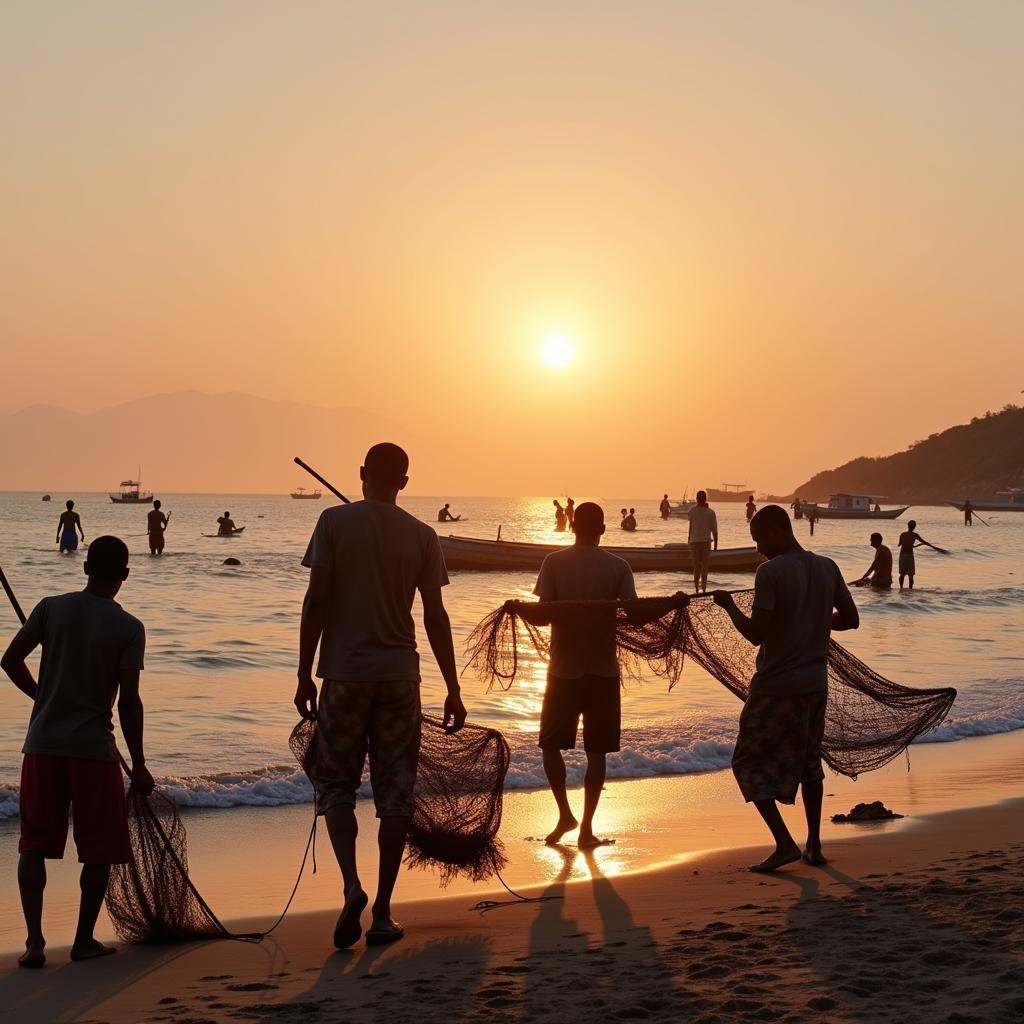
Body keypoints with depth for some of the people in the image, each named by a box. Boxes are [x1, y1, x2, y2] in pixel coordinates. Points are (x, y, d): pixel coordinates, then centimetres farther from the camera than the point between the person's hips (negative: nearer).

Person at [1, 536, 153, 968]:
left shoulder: (52, 608, 2)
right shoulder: (129, 628, -6)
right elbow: (128, 701, -9)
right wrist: (139, 765, -2)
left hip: (43, 743, 3)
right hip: (94, 747, -3)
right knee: (101, 848, 11)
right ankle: (84, 940, 15)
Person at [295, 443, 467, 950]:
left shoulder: (336, 522, -3)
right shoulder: (422, 536, 2)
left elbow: (316, 601, -6)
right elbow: (435, 617, 2)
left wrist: (305, 674, 0)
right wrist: (453, 690, 8)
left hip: (344, 674, -2)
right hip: (400, 675, 2)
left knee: (336, 784, 9)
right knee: (394, 794, 7)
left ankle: (352, 887, -12)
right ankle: (382, 913, 9)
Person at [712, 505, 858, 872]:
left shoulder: (770, 572, -16)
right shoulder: (827, 568, 4)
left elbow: (756, 634, -19)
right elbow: (850, 619, 11)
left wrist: (729, 606, -3)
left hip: (776, 686, -6)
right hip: (815, 684, 7)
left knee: (749, 763, 5)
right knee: (808, 762, 20)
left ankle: (784, 843, -6)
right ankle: (813, 845, 20)